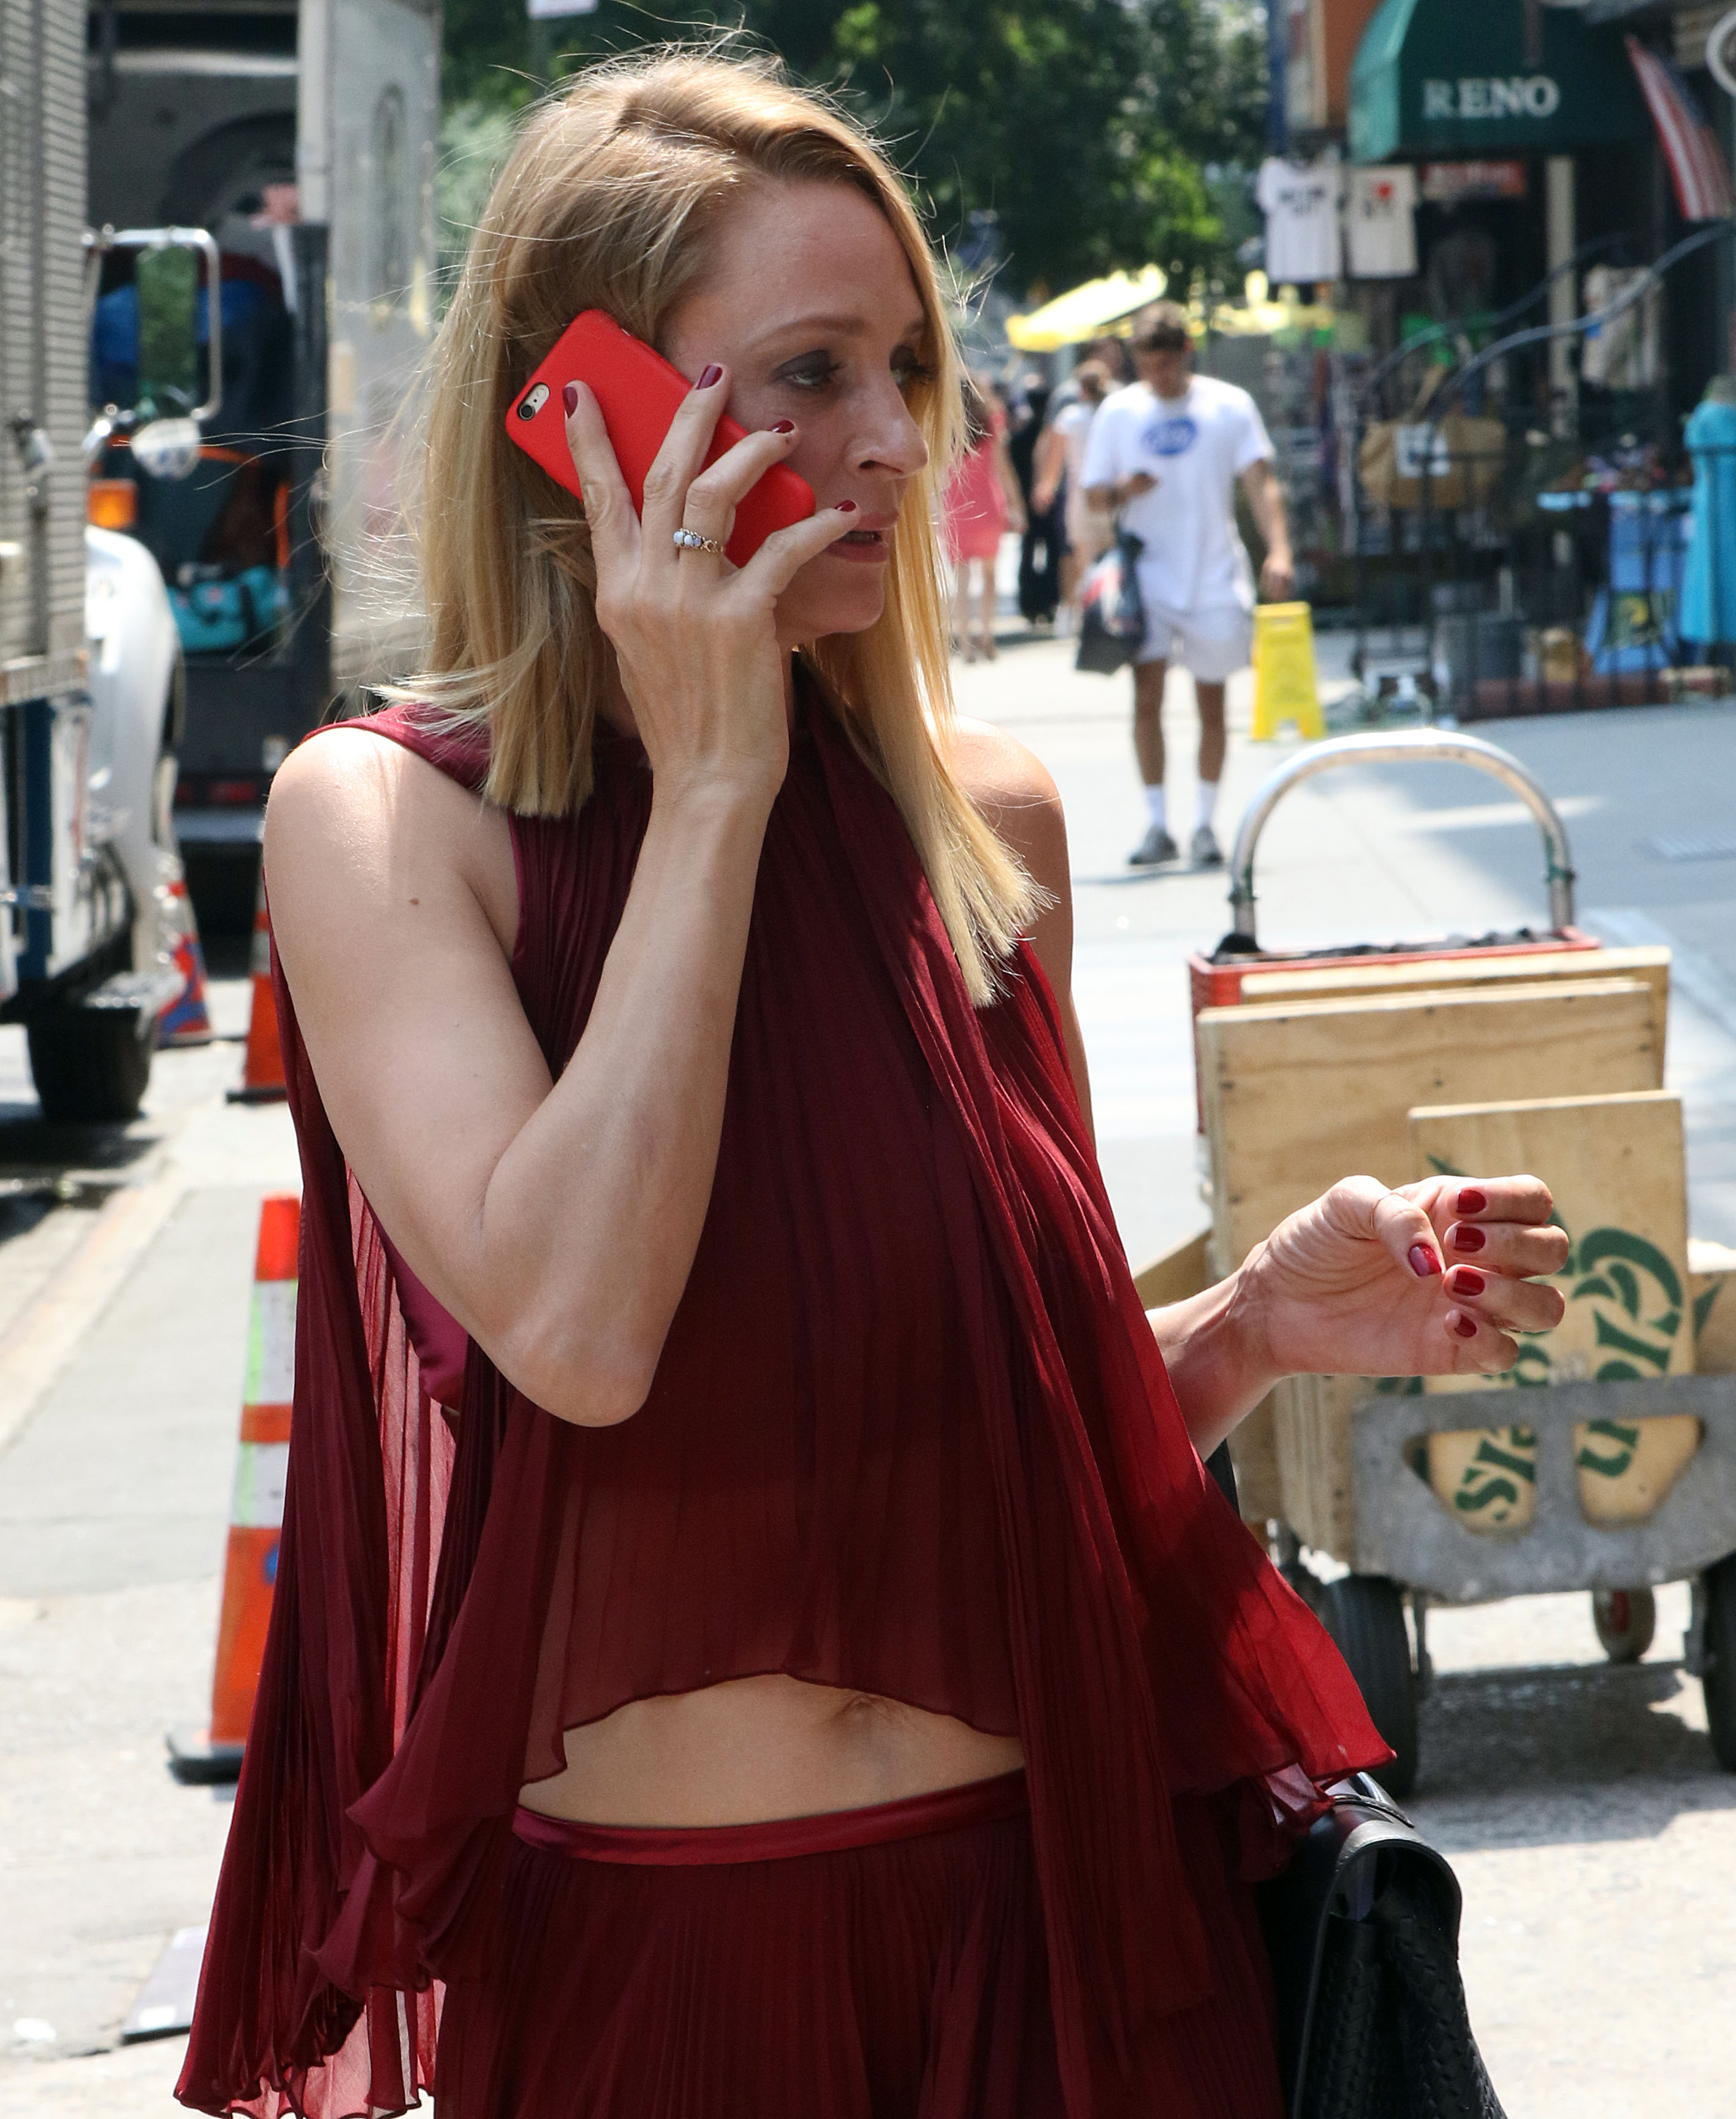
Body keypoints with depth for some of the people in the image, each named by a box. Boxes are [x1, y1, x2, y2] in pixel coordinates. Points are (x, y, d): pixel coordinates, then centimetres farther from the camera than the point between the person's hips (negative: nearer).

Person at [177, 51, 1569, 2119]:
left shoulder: (985, 817, 3)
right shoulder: (382, 816, -8)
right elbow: (574, 1335, -23)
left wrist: (1261, 1322, -7)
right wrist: (709, 787, -18)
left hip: (1057, 1892, 3)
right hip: (641, 1938, -3)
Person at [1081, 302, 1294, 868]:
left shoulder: (1231, 406, 0)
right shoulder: (1117, 412, 4)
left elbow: (1261, 482, -5)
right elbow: (1095, 492, 7)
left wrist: (1278, 550, -20)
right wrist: (1122, 491, -17)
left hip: (1215, 577, 0)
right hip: (1148, 575, 0)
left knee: (1212, 703, 4)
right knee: (1146, 697, -11)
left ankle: (1206, 825, 14)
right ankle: (1157, 827, -6)